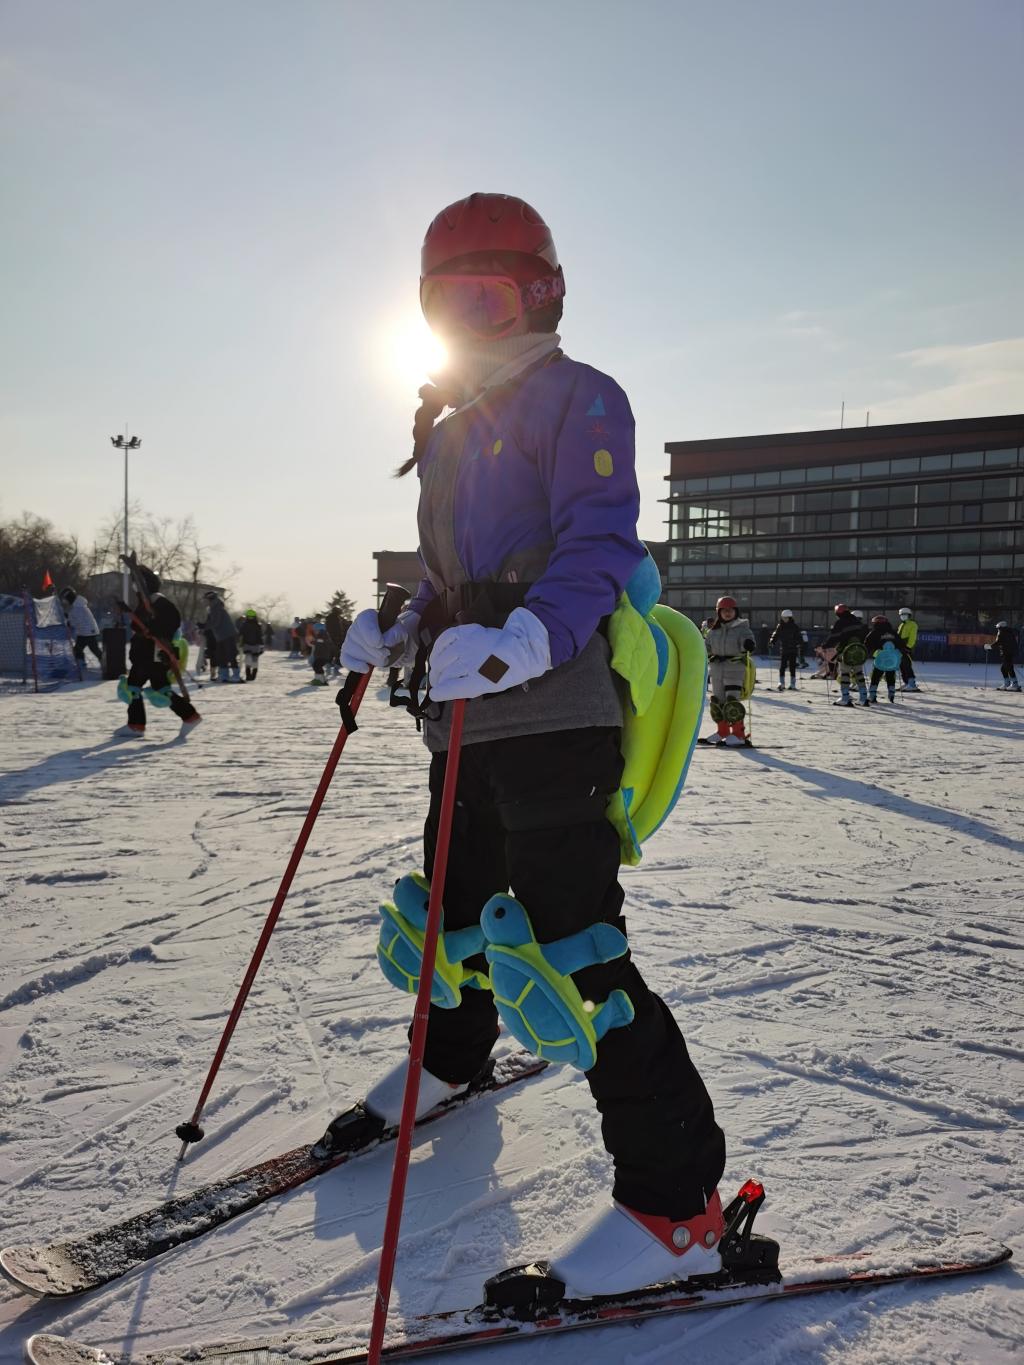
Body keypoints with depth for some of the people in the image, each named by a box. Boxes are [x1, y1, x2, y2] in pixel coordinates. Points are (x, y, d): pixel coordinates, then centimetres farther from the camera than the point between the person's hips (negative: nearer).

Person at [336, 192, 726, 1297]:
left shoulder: (573, 398, -3)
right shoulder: (450, 427, 23)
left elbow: (598, 549, -18)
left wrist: (520, 640, -35)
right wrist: (398, 636, 12)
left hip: (554, 709, -9)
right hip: (466, 717, 9)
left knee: (571, 941, -13)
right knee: (453, 901, 22)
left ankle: (678, 1203, -3)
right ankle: (452, 1055, 50)